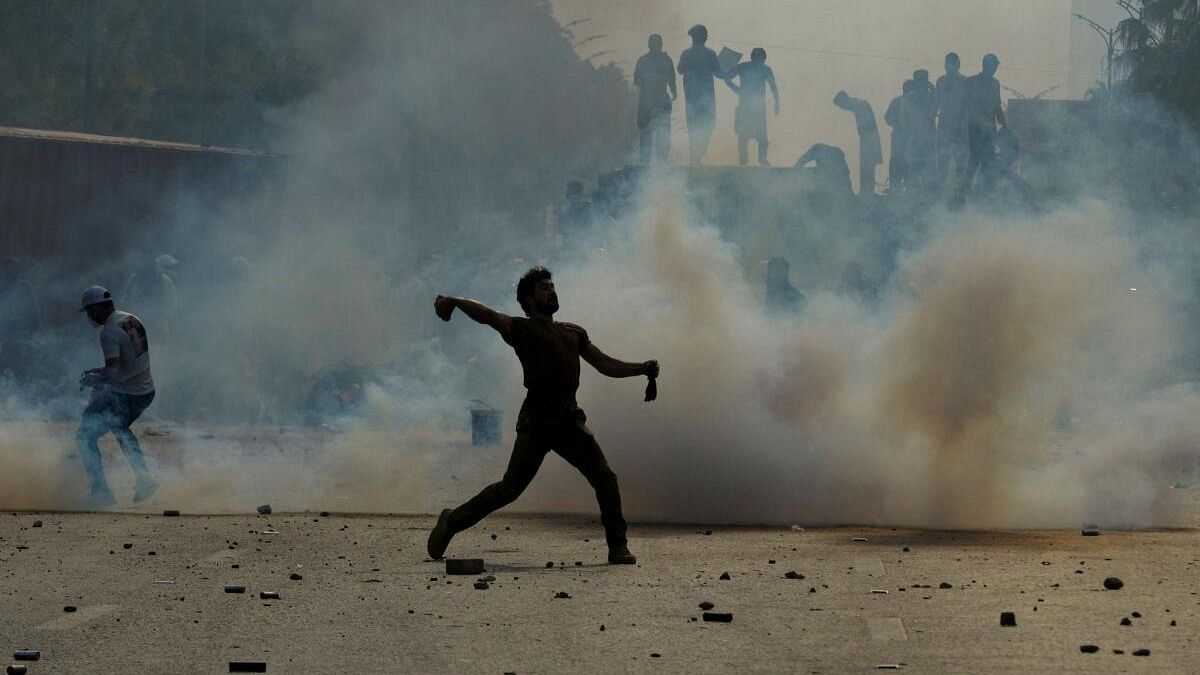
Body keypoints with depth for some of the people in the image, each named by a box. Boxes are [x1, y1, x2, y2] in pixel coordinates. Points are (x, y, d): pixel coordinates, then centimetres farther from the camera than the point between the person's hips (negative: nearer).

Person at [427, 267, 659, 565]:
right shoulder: (520, 329, 5)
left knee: (605, 478, -8)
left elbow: (607, 365, 21)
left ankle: (617, 546, 1)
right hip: (537, 421, -5)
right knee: (510, 488, -6)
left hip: (569, 421, 5)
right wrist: (453, 302, -19)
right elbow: (483, 314, -6)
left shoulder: (574, 333, 22)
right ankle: (453, 521, 11)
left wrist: (644, 368, 8)